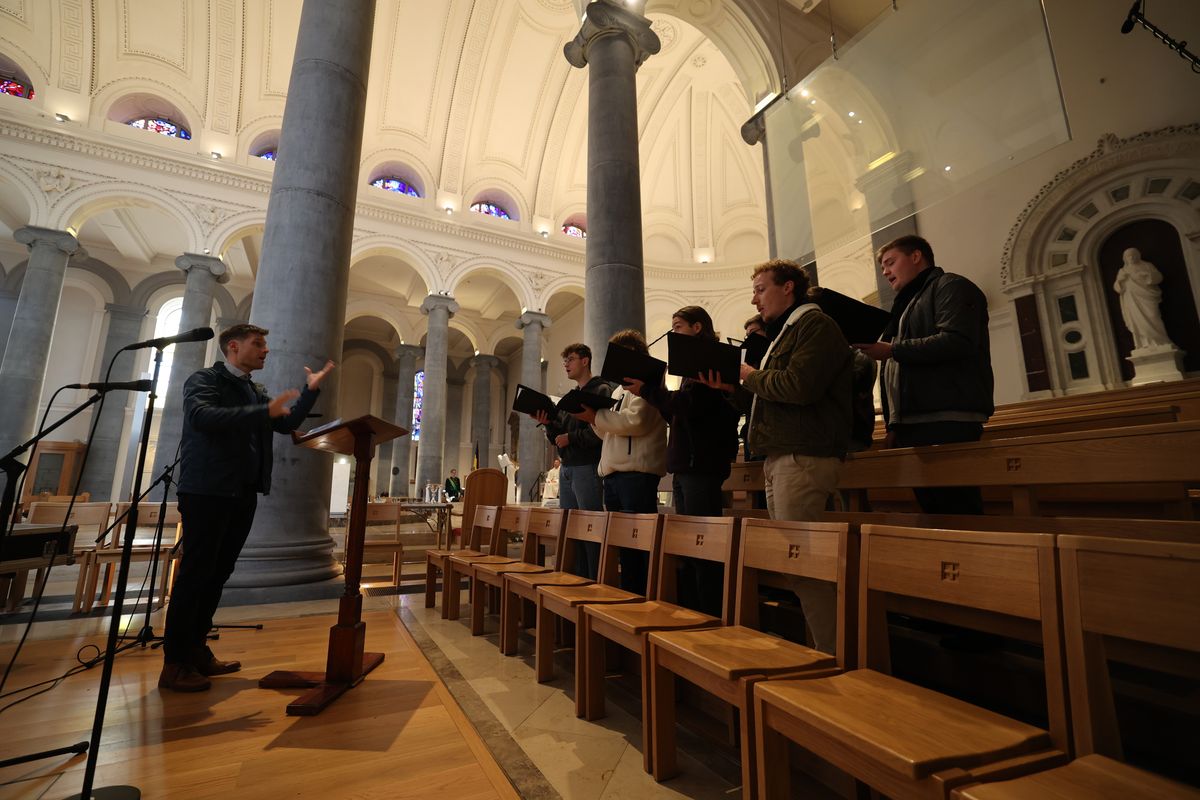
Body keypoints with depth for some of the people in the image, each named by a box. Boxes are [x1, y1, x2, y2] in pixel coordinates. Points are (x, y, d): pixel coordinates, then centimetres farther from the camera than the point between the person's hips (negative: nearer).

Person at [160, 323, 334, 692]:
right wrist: (264, 411, -29)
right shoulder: (204, 379, -4)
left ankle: (196, 650, 24)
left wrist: (311, 390, 5)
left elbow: (288, 424, 14)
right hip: (207, 492, -7)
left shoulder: (258, 392, 17)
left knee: (217, 574, 13)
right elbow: (201, 417, -23)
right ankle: (174, 664, 8)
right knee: (194, 575, -2)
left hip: (244, 495, 7)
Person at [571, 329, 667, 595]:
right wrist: (593, 418, 9)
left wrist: (596, 416, -10)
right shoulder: (619, 390, 25)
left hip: (636, 473, -9)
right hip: (612, 474, 9)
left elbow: (635, 421, -18)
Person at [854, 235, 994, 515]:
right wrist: (894, 425, 15)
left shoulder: (950, 286, 3)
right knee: (932, 511, 8)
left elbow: (957, 341, -18)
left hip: (947, 422, -9)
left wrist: (893, 350, -13)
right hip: (913, 425, 9)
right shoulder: (907, 305, 28)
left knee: (958, 513, -10)